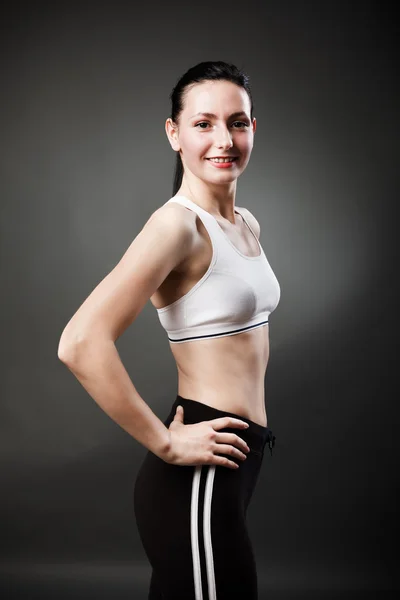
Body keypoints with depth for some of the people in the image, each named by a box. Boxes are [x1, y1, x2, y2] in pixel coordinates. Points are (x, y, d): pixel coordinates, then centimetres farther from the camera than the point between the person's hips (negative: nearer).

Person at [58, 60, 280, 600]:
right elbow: (81, 344, -28)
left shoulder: (248, 226, 9)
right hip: (196, 475, -8)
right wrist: (167, 444, -21)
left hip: (237, 464, 8)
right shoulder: (177, 224, -17)